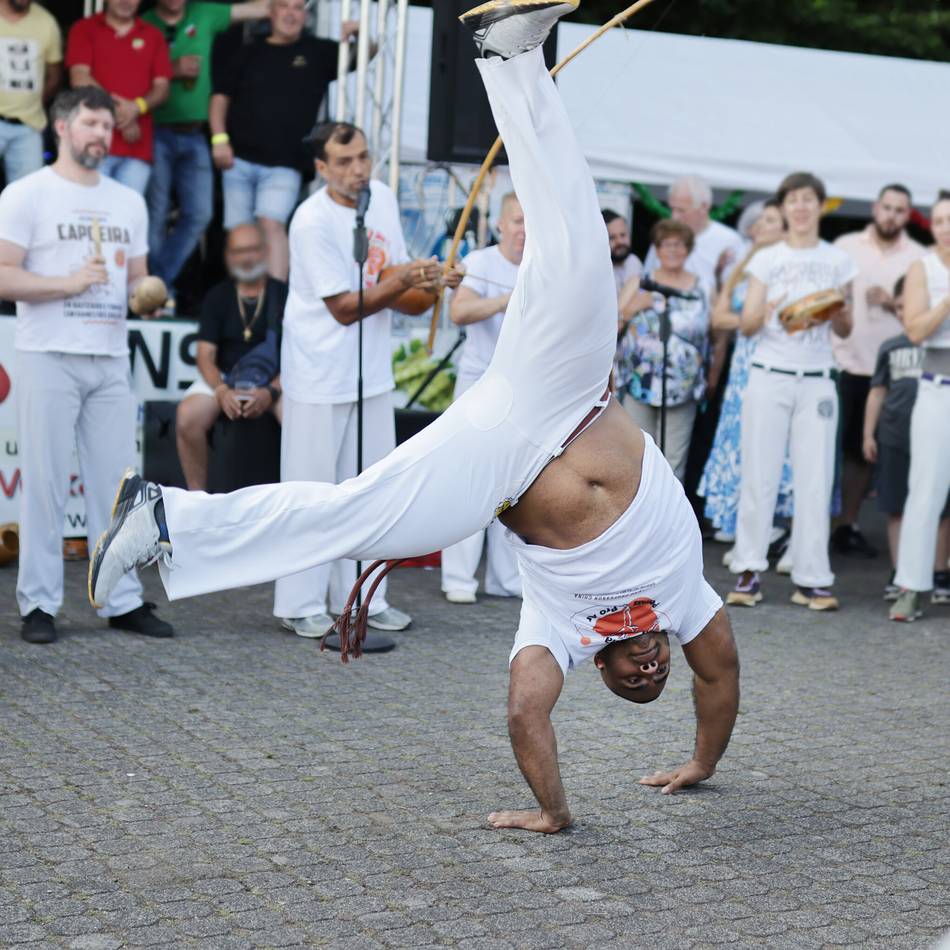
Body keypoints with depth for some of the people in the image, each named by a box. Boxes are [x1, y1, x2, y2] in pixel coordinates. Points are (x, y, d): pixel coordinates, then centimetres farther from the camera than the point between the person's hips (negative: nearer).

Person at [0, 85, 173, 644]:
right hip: (50, 359, -5)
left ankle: (122, 601, 11)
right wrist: (69, 283, -16)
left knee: (116, 482, 5)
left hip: (112, 359, 5)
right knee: (46, 482, -3)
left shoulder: (129, 202, 18)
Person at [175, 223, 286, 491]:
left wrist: (271, 391, -18)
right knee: (187, 417, -28)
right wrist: (222, 391, -16)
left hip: (275, 380, -1)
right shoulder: (217, 297, 10)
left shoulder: (283, 295, 3)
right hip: (223, 379, 2)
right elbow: (206, 355, 4)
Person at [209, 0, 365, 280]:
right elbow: (221, 96, 12)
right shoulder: (249, 53, 11)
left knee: (271, 224, -20)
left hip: (284, 165, -2)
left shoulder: (319, 52, 8)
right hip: (239, 161, 2)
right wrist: (219, 138, -2)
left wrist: (359, 33, -12)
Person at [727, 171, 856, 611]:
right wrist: (765, 314, -20)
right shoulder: (766, 259, 7)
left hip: (817, 381, 1)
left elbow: (845, 331, 12)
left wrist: (838, 314, -11)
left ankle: (811, 579, 1)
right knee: (758, 476, -3)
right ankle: (748, 571, 3)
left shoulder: (838, 261, 9)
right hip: (769, 377, 0)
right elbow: (746, 325, 2)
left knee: (815, 480, -3)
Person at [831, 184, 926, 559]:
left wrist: (893, 303, -13)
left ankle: (847, 524, 14)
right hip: (842, 363, 0)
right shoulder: (845, 247, 6)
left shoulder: (918, 257, 4)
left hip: (888, 370, 0)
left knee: (861, 450, 6)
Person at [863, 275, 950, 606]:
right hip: (895, 436, 3)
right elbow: (878, 391, 14)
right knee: (897, 508, 6)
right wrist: (868, 433, 8)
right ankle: (898, 575, 14)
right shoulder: (891, 347, 12)